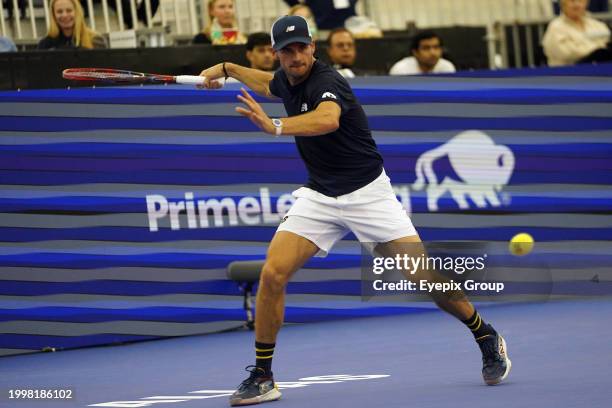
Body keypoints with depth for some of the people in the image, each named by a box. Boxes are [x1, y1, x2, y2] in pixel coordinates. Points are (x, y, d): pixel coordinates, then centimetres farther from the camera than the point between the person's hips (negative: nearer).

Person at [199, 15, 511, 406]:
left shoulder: (327, 81, -22)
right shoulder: (287, 81, 3)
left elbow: (327, 120, -48)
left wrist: (274, 126, -60)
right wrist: (227, 68, 27)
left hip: (368, 193, -6)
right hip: (319, 196, 6)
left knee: (425, 276, -9)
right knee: (273, 273, -13)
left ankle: (488, 339, 15)